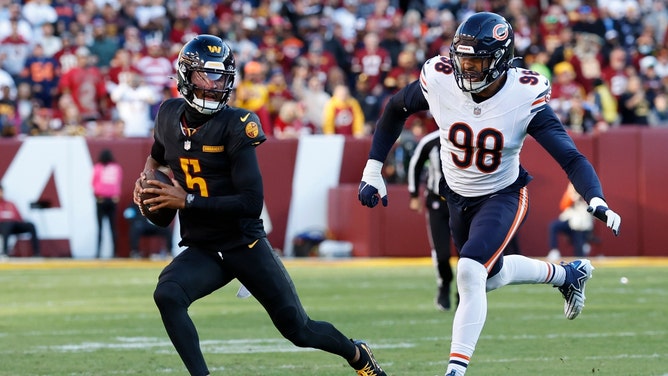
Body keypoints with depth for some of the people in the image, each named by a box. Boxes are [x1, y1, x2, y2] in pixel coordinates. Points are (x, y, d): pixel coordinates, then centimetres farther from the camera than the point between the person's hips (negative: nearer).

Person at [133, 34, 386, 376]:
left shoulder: (236, 126, -17)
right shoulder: (169, 115, 0)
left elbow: (252, 203, -23)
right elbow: (158, 154, 25)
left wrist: (187, 201, -25)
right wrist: (147, 175, 2)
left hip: (245, 244, -4)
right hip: (201, 251, 4)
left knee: (298, 330, 3)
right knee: (167, 294, -28)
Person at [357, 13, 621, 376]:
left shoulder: (524, 98, -28)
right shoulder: (439, 82, -22)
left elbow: (571, 157, -30)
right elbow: (395, 108, -1)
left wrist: (596, 201, -47)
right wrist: (373, 169, -2)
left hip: (503, 196, -5)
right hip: (458, 197, 5)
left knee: (470, 271, -26)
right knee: (493, 277, 22)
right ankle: (567, 273, 49)